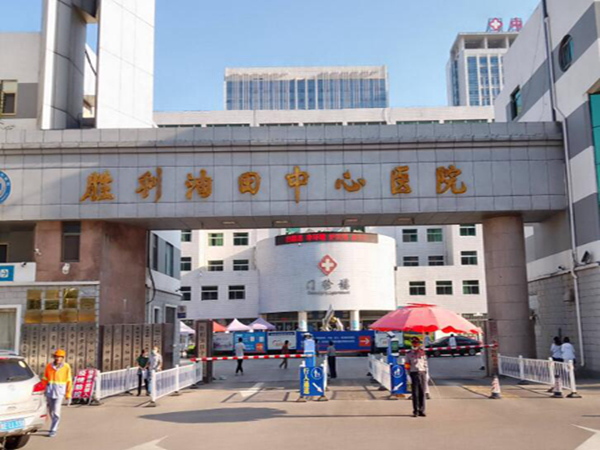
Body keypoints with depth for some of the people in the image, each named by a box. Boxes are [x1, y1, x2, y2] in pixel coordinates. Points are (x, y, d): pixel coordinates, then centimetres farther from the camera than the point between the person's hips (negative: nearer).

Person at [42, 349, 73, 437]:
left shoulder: (66, 367, -4)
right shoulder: (49, 366, 2)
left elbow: (69, 381, -1)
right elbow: (45, 379, 8)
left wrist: (68, 393, -2)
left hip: (59, 392, -4)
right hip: (49, 391, 4)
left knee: (56, 411, -10)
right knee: (50, 411, 14)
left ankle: (53, 430, -2)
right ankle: (55, 426, 36)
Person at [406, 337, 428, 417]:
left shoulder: (422, 352, 12)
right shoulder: (409, 353, 5)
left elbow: (425, 363, 13)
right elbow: (407, 365, 2)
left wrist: (426, 374, 6)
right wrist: (409, 375, -6)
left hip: (422, 373, 2)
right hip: (414, 373, -2)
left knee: (422, 393, 2)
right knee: (415, 393, -2)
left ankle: (422, 411, 8)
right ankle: (415, 411, 4)